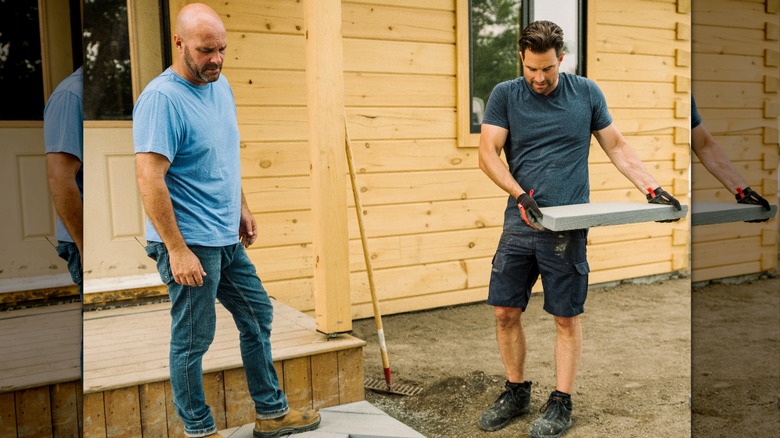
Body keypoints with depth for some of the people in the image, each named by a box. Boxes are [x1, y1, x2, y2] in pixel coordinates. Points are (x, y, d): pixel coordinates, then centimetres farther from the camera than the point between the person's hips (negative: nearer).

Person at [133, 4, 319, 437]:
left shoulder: (221, 85, 7)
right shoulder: (162, 98, -19)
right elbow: (149, 178, -24)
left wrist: (243, 207, 19)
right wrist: (177, 250, -24)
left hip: (227, 238, 9)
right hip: (191, 244, -9)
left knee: (258, 316, 17)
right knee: (193, 340, 6)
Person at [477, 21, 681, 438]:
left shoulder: (586, 93, 4)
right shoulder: (505, 95, 2)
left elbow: (617, 147, 10)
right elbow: (488, 153, -5)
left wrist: (652, 189, 2)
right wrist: (520, 194, -18)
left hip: (567, 229, -1)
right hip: (519, 225, 1)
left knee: (566, 318, 4)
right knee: (505, 311, 5)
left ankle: (561, 403, 19)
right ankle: (516, 392, 25)